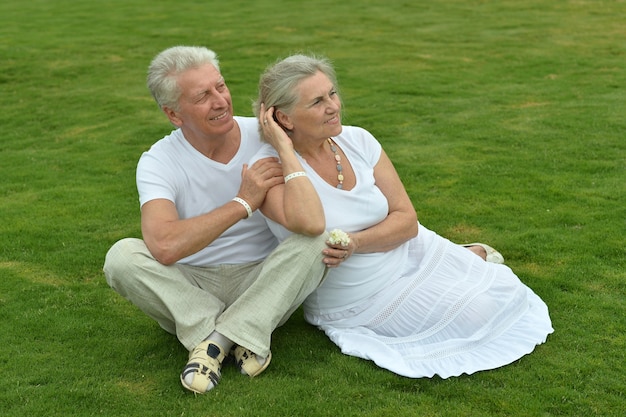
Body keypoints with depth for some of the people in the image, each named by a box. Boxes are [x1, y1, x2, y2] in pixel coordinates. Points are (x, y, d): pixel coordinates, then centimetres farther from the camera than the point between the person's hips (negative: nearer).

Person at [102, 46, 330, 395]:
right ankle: (241, 337, -21)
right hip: (191, 288, -1)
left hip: (263, 283, 1)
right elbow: (165, 247, -32)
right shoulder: (159, 162, -13)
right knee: (121, 256, -26)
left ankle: (215, 340, -22)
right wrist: (244, 202, -30)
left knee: (316, 239, -26)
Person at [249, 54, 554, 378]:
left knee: (503, 293, -3)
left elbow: (407, 220, -6)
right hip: (361, 301, -4)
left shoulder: (357, 141, -6)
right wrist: (286, 150, -29)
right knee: (475, 314, -18)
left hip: (413, 253, 5)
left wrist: (355, 243, -24)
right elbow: (309, 225, -39)